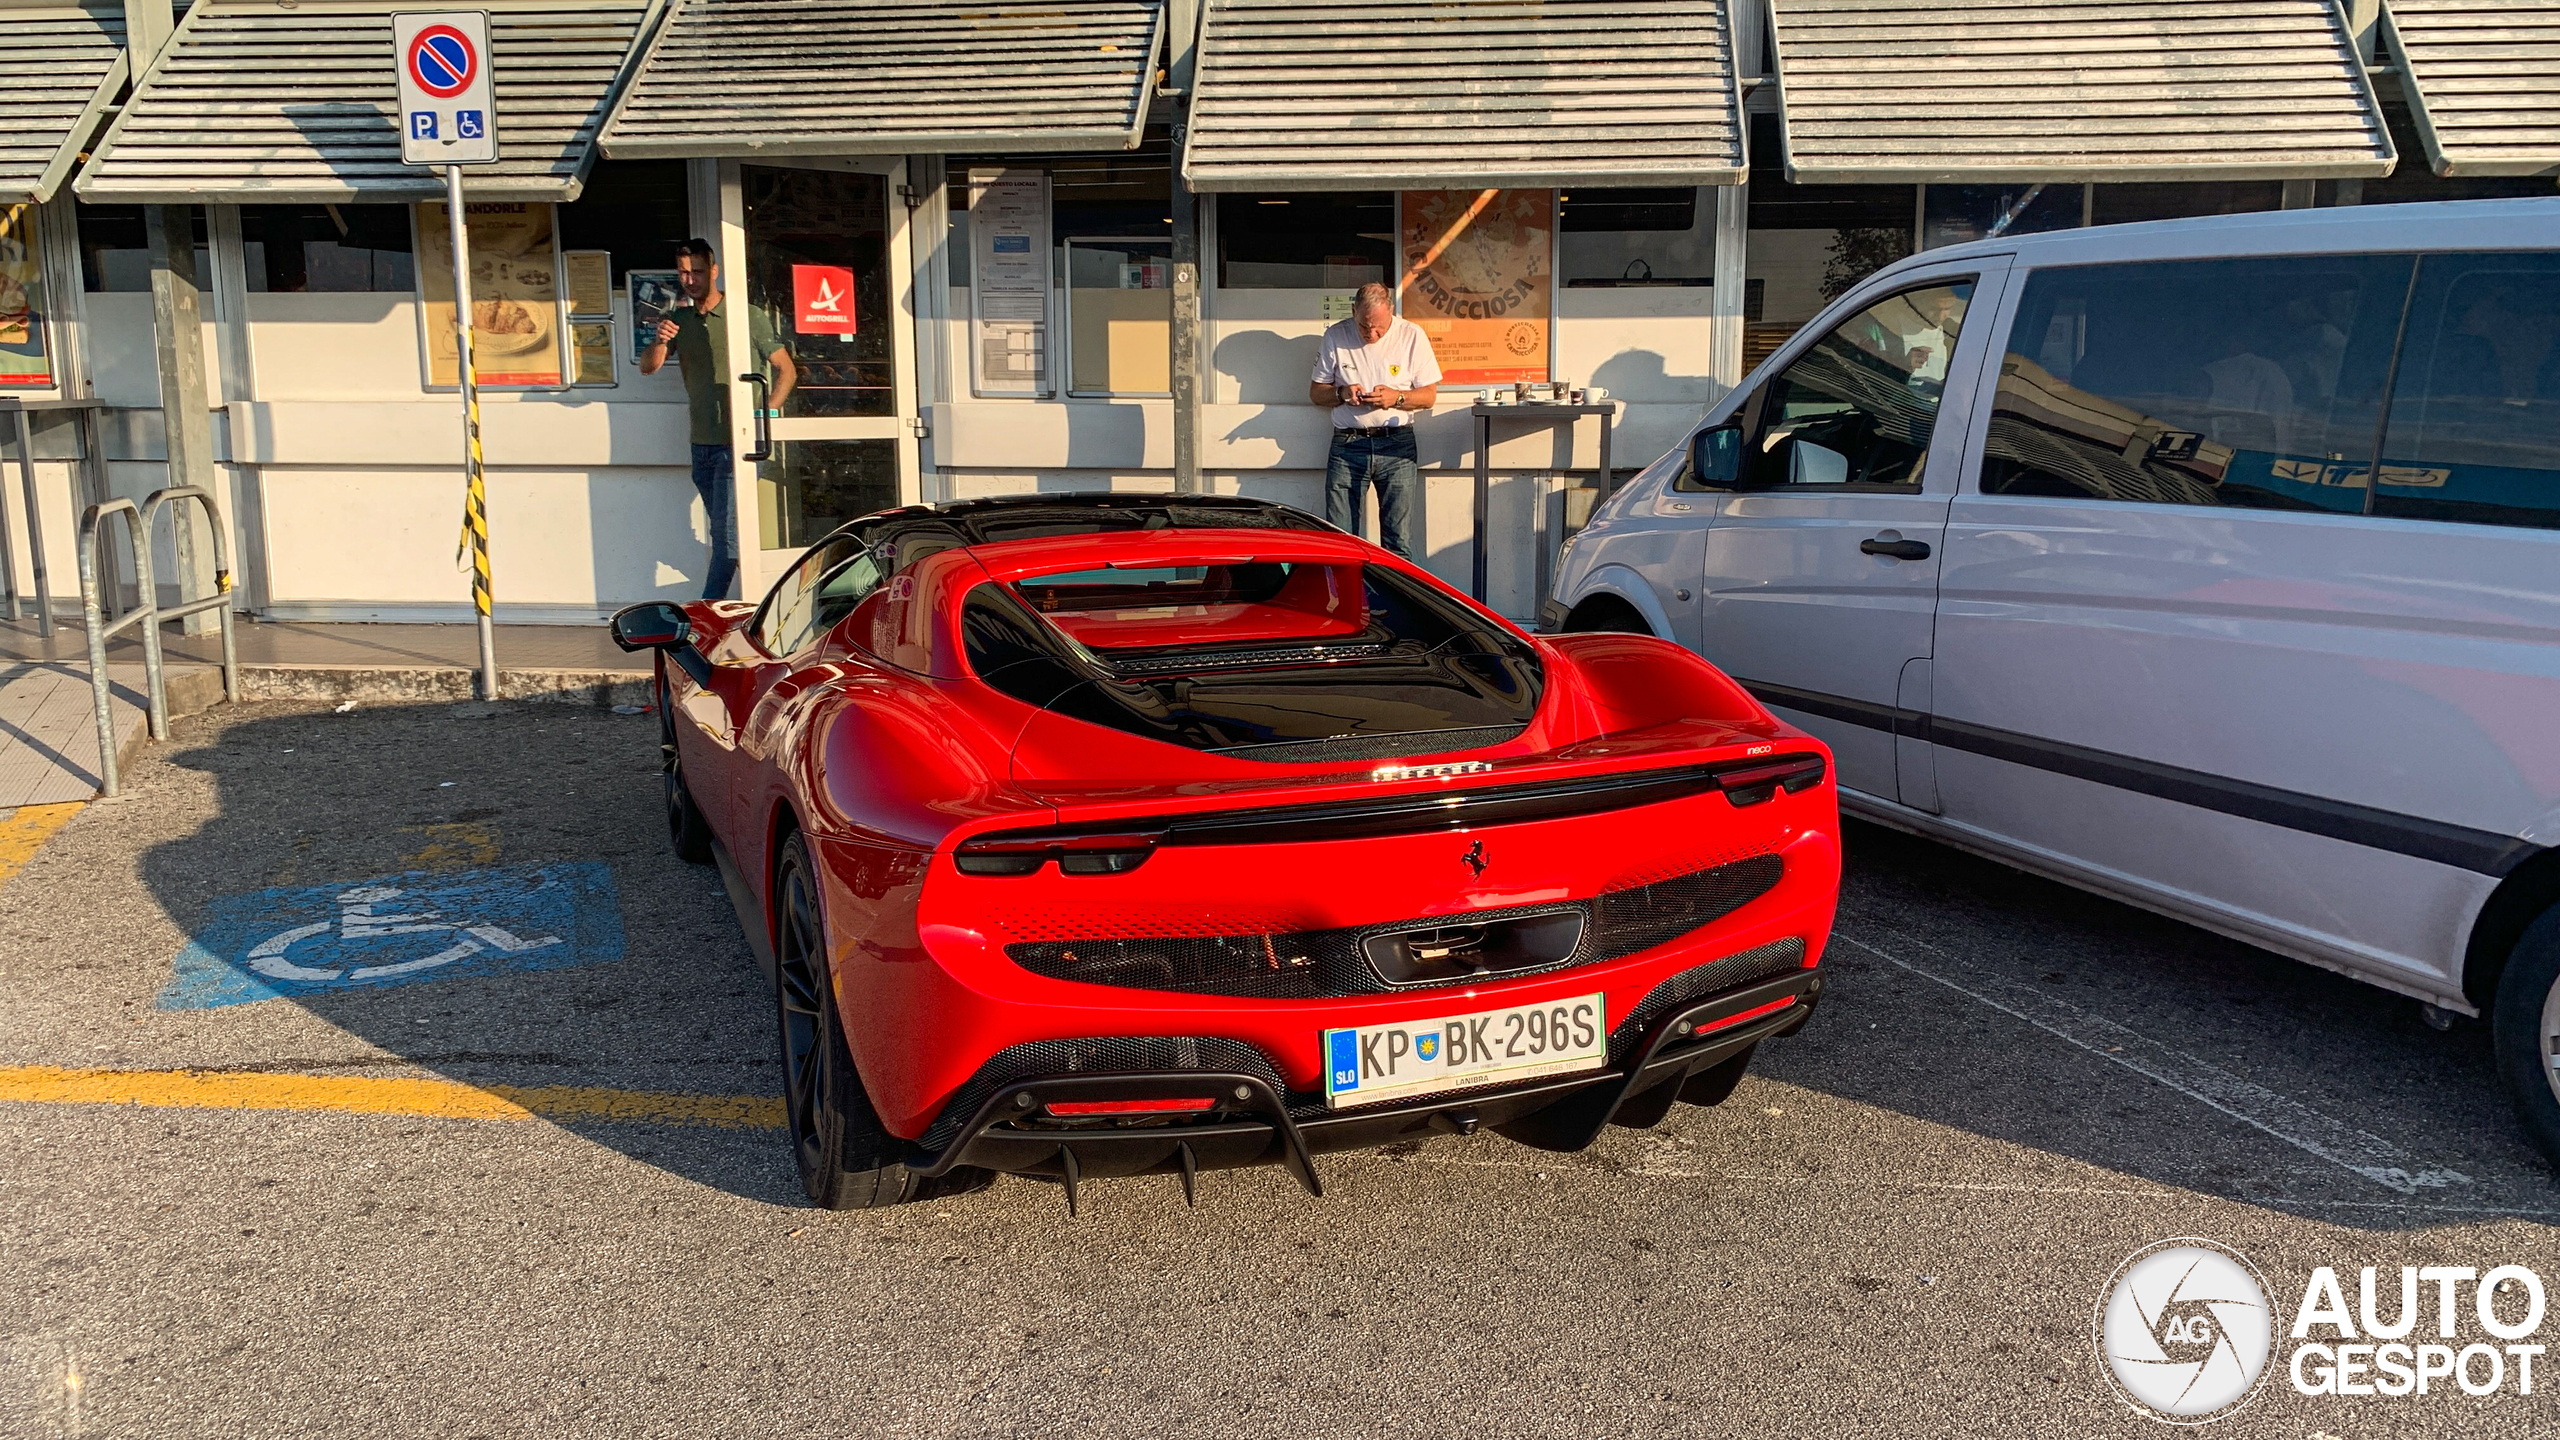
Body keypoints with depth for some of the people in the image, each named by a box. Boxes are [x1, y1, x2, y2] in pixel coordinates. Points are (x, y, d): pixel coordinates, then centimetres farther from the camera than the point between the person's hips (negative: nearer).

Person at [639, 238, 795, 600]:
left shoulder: (748, 317, -4)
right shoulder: (677, 320, 11)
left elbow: (786, 370, -2)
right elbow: (648, 367, 5)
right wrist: (660, 341, -17)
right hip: (701, 445, 6)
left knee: (726, 536, -10)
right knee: (723, 535, 12)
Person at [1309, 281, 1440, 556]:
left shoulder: (1412, 335, 3)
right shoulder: (1335, 336, 5)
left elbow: (1429, 395, 6)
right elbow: (1315, 392, 12)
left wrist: (1395, 398, -13)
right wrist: (1341, 393, -9)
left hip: (1396, 444, -1)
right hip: (1347, 444, 1)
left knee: (1398, 542, -4)